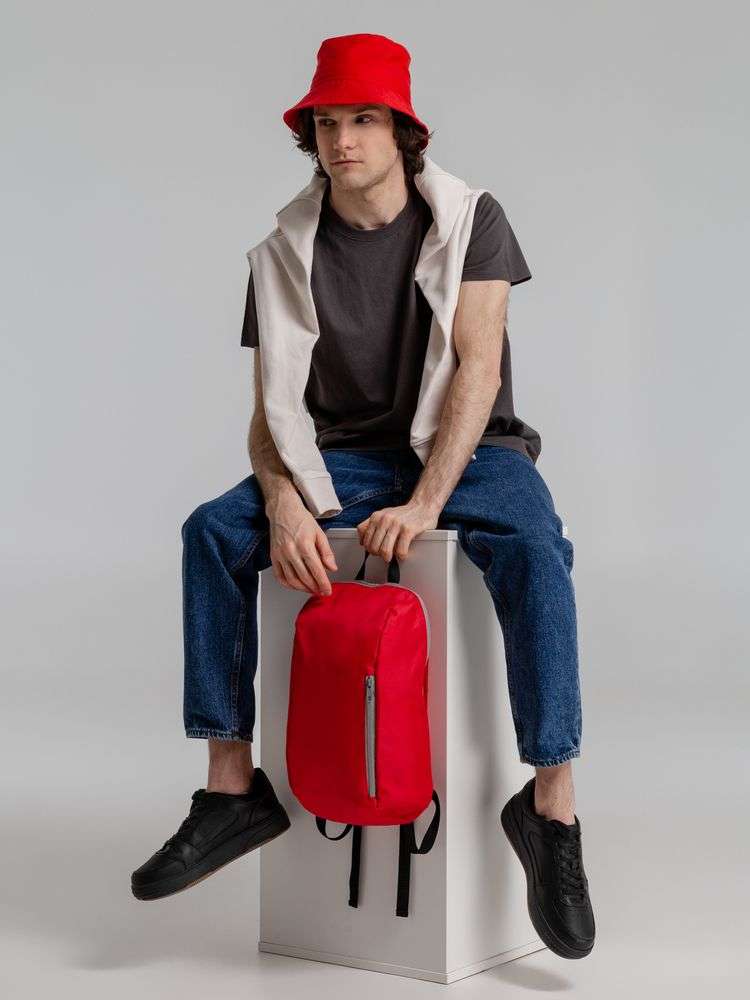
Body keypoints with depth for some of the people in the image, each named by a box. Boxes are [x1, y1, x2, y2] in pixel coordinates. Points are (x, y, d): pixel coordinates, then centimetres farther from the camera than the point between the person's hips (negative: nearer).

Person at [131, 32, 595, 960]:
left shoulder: (469, 220, -5)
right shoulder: (287, 251, 0)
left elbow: (477, 370, -14)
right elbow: (273, 408, -4)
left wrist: (426, 504, -27)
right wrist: (285, 507, -25)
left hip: (468, 452, -2)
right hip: (347, 458, 3)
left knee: (533, 550, -35)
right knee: (213, 530, -23)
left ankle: (550, 805, -28)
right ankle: (233, 786, -18)